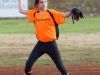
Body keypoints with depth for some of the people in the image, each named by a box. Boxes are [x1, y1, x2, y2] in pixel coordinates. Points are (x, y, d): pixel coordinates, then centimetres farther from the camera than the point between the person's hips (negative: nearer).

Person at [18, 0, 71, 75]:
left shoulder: (51, 12, -7)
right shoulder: (34, 13, 3)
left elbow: (63, 15, -19)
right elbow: (21, 10, 10)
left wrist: (72, 13, -37)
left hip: (51, 44, -3)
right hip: (40, 44, 3)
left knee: (60, 65, 1)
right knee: (29, 63, 0)